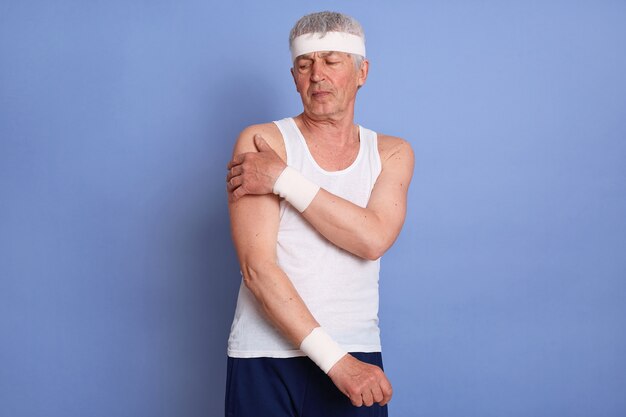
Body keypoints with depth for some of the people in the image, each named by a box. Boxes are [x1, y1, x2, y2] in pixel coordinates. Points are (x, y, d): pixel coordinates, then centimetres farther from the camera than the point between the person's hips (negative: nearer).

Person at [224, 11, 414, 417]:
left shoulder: (393, 153, 5)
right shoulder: (261, 142, -4)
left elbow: (373, 239, -14)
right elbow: (257, 268, -13)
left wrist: (283, 179, -16)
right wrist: (334, 359, -19)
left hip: (356, 355, 2)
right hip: (265, 357, -2)